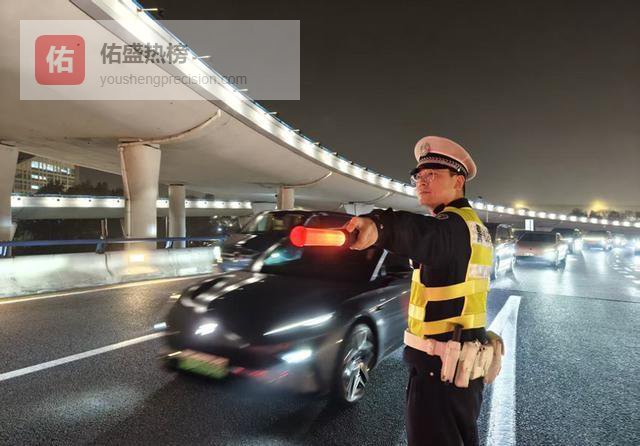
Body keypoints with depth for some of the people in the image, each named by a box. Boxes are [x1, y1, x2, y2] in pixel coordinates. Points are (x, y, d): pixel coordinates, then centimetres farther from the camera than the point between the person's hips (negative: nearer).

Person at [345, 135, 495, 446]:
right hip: (465, 362, 10)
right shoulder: (472, 225, 12)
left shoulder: (452, 226, -20)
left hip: (439, 367, -10)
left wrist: (378, 224, -64)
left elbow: (421, 233, -45)